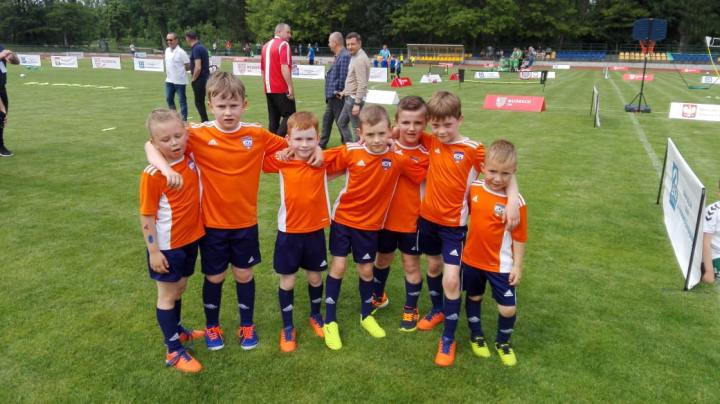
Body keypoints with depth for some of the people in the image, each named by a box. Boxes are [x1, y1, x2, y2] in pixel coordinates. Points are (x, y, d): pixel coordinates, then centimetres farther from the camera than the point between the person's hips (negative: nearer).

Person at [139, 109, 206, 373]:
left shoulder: (191, 159, -6)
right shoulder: (152, 175, -21)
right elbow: (146, 216, -16)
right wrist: (153, 251, -16)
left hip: (191, 239, 6)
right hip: (167, 246, -6)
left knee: (180, 289, 24)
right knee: (168, 295, 9)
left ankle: (176, 329, 45)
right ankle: (174, 351, 21)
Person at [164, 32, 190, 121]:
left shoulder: (181, 52, -14)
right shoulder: (167, 50, 8)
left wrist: (181, 70, -5)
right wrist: (167, 73, 11)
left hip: (180, 80, -7)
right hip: (169, 80, 7)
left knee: (182, 100, 1)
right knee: (168, 98, 13)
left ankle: (184, 119, 9)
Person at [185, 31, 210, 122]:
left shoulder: (196, 49, -17)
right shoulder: (201, 46, 12)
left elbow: (198, 67, -23)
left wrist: (194, 79, -11)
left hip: (200, 79, -9)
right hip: (205, 77, 9)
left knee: (199, 103, -2)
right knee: (200, 102, 16)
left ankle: (205, 122, 0)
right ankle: (205, 122, 22)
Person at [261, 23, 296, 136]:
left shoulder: (266, 46, 16)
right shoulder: (283, 45, -9)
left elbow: (262, 70, 19)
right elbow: (284, 68, -20)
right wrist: (291, 87, -20)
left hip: (269, 89, 8)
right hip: (282, 89, -8)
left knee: (273, 119, 10)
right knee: (289, 116, -3)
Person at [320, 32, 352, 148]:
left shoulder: (344, 56, -20)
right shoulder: (339, 56, 11)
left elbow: (343, 76, -22)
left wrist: (339, 92, -12)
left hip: (337, 96, -10)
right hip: (332, 95, 10)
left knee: (340, 121, -4)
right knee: (327, 119, 19)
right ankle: (322, 144, 31)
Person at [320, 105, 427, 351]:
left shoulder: (398, 159, -14)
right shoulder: (350, 152, -15)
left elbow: (425, 175, -7)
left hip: (370, 224, 1)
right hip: (343, 219, -1)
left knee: (366, 270, 12)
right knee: (338, 267, 2)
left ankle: (366, 315, 36)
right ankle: (330, 321, 17)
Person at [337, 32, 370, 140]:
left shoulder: (360, 59, -18)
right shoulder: (354, 56, 12)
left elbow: (362, 84, -23)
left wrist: (357, 103, -25)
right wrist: (345, 91, 19)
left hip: (355, 99, -11)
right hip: (349, 98, 11)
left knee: (357, 129, -2)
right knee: (341, 123, 19)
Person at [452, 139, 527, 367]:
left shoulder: (516, 202, -20)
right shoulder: (473, 188, -10)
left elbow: (519, 237, -12)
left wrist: (517, 266, -8)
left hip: (501, 265, -3)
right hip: (472, 259, 3)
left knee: (508, 308, 3)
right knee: (473, 297, 21)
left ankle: (503, 343, 34)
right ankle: (476, 337, 46)